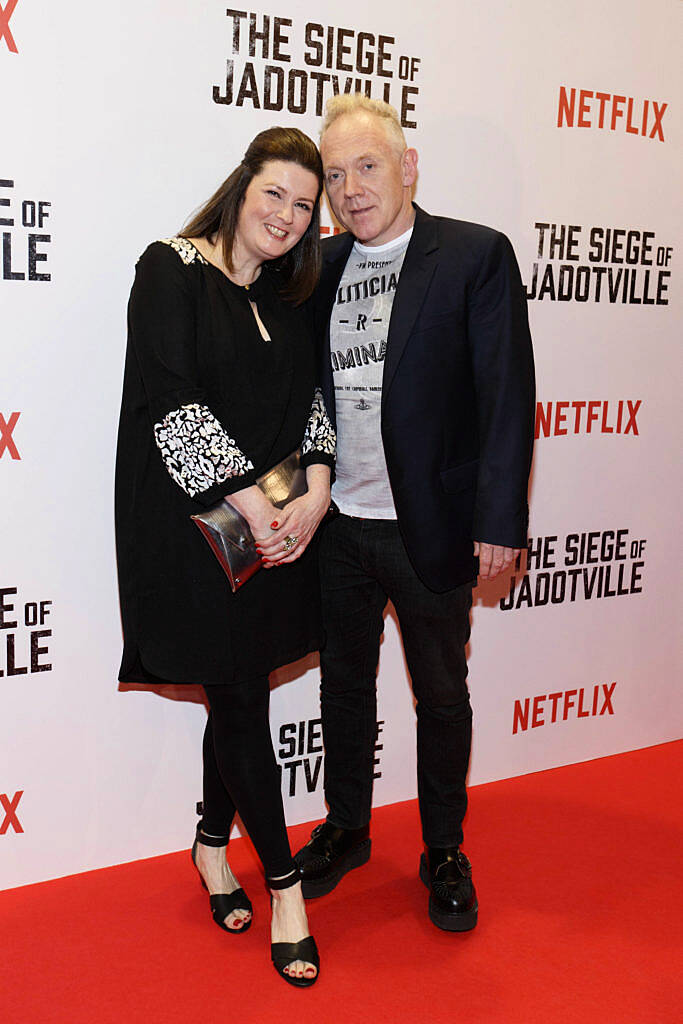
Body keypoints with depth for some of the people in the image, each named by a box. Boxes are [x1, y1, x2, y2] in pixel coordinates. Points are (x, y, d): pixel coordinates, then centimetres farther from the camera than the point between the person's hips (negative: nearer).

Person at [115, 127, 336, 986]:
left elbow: (309, 398, 10)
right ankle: (283, 882, 14)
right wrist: (253, 503, -18)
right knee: (241, 696, 1)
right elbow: (170, 402, -17)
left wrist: (315, 491, -8)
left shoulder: (285, 295, 13)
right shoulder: (171, 271, -8)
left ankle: (213, 843, 34)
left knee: (238, 691, 13)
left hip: (278, 523, 6)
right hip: (194, 521, -6)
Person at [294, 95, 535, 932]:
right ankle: (345, 831, 38)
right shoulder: (318, 266, 6)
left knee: (442, 695, 12)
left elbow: (508, 394, -10)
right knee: (345, 682, 18)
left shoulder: (477, 256, -7)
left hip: (431, 526, -4)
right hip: (339, 522, 4)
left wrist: (499, 520, -14)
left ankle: (444, 853, 32)